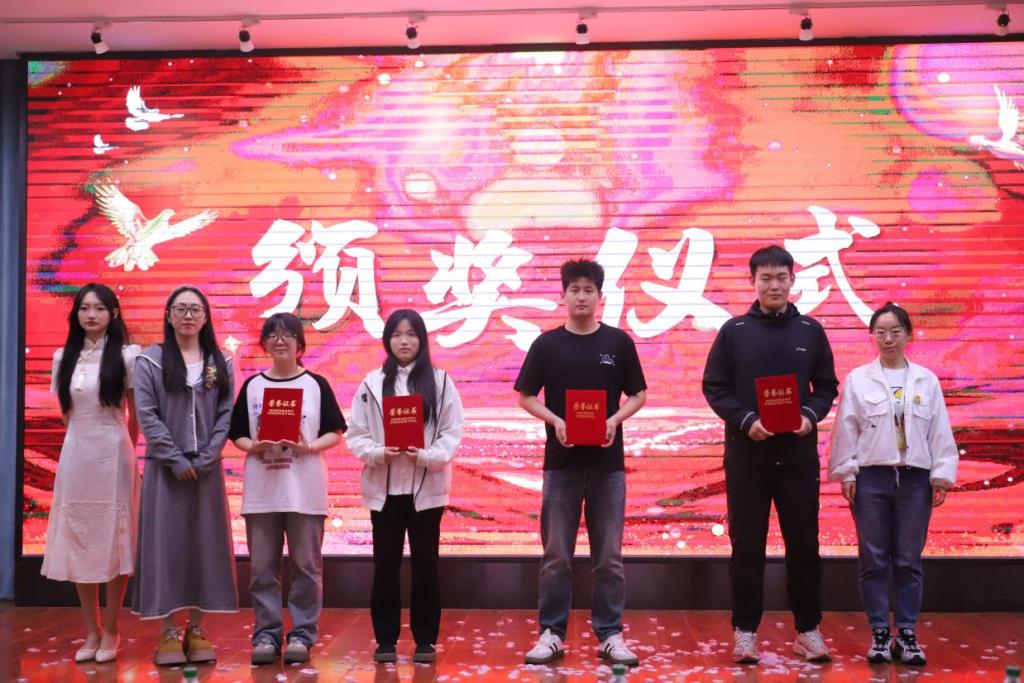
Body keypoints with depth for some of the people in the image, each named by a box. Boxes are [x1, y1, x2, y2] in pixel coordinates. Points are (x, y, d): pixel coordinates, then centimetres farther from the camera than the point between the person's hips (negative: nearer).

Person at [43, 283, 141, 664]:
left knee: (113, 540, 1)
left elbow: (135, 413, 4)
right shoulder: (64, 358, 8)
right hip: (75, 454, 4)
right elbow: (67, 412, 17)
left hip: (112, 454, -4)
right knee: (78, 540, 5)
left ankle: (111, 632, 11)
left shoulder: (127, 356, -3)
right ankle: (92, 631, 15)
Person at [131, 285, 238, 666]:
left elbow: (226, 416, 2)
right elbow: (147, 416, -6)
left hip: (206, 468, 2)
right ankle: (168, 633, 4)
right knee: (165, 542, -2)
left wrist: (205, 460, -10)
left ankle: (196, 630, 12)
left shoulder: (220, 364, 8)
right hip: (165, 467, -2)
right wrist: (177, 460, -13)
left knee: (204, 543, 3)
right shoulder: (150, 361, 1)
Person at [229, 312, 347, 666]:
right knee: (263, 568, 5)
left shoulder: (316, 384, 3)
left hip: (305, 490, -1)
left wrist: (309, 447, -14)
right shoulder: (252, 386, 7)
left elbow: (335, 433, 2)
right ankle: (266, 635, 14)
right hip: (261, 490, 2)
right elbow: (237, 435, 9)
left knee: (306, 566, 3)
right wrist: (254, 447, -11)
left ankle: (302, 635, 12)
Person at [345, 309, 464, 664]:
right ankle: (385, 639, 18)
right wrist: (378, 453, -15)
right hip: (384, 487, 1)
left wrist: (427, 456, -17)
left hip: (426, 487, 0)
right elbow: (356, 434, 2)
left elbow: (453, 431, -2)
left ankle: (425, 639, 18)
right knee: (385, 565, 7)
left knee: (425, 564, 7)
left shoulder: (440, 381, 1)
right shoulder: (373, 382, 3)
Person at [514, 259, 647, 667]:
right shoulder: (547, 344, 2)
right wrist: (554, 421, -13)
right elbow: (526, 397, 4)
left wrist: (616, 420, -12)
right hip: (561, 461, 0)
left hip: (608, 462, 0)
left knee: (609, 555, 6)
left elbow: (639, 395, 7)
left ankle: (610, 635, 15)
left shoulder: (619, 343, 3)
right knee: (556, 554, 6)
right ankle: (551, 633, 15)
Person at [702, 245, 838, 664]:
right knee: (747, 546, 4)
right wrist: (746, 421, -14)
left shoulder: (811, 331, 6)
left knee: (803, 544, 6)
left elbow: (826, 387, 10)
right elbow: (714, 388, 1)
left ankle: (808, 629, 18)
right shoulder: (734, 331, 1)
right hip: (746, 454, -1)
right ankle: (745, 629, 14)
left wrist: (811, 416, -10)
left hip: (798, 455, 1)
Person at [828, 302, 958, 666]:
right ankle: (879, 633, 12)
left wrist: (941, 476, 1)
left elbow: (940, 432, 5)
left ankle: (907, 633, 14)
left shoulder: (926, 380, 6)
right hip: (871, 478, -1)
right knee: (874, 561, 3)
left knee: (908, 561, 6)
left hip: (915, 479, 1)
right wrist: (846, 474, -4)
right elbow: (846, 430, 0)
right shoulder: (857, 379, 2)